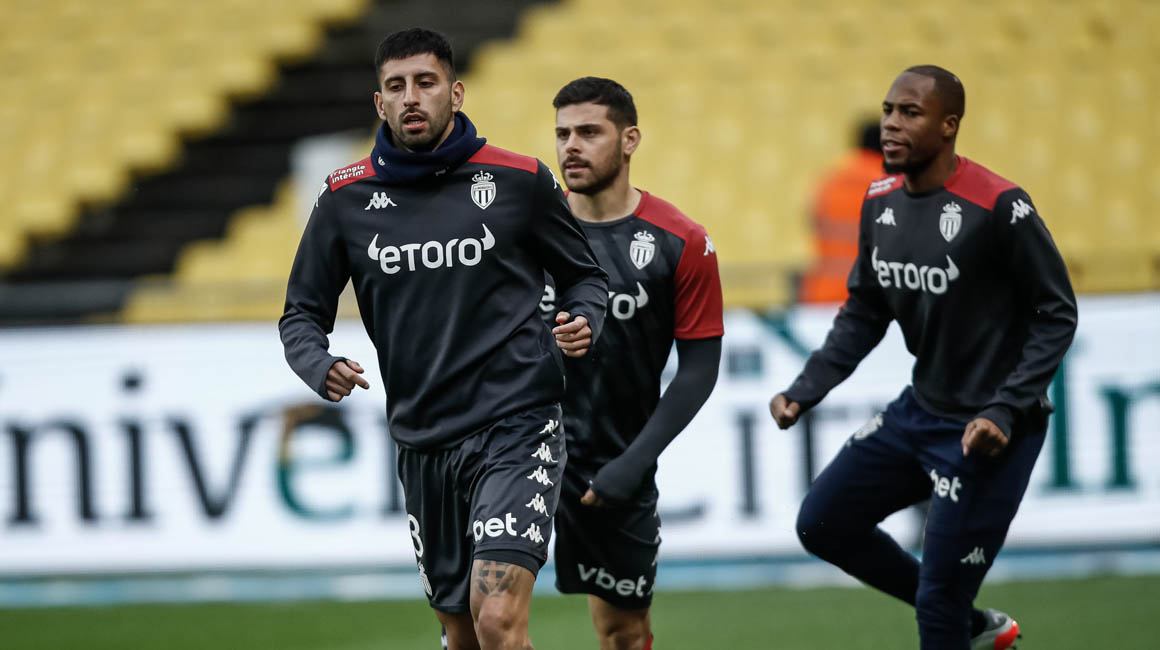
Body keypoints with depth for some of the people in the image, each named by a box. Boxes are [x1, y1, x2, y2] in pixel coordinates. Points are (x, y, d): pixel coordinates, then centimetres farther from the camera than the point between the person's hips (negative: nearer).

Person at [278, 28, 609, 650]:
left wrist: (583, 321, -11)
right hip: (422, 443, 4)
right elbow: (302, 313, 12)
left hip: (516, 428, -4)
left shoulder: (520, 180, -1)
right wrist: (321, 367, -9)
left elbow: (585, 274, 12)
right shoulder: (347, 197, 5)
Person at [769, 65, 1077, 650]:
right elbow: (864, 314, 13)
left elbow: (1057, 315, -14)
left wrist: (1006, 411, -23)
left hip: (987, 431, -8)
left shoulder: (998, 206, -20)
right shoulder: (881, 201, 2)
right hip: (919, 410, 8)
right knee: (822, 523, 14)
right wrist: (804, 391, 2)